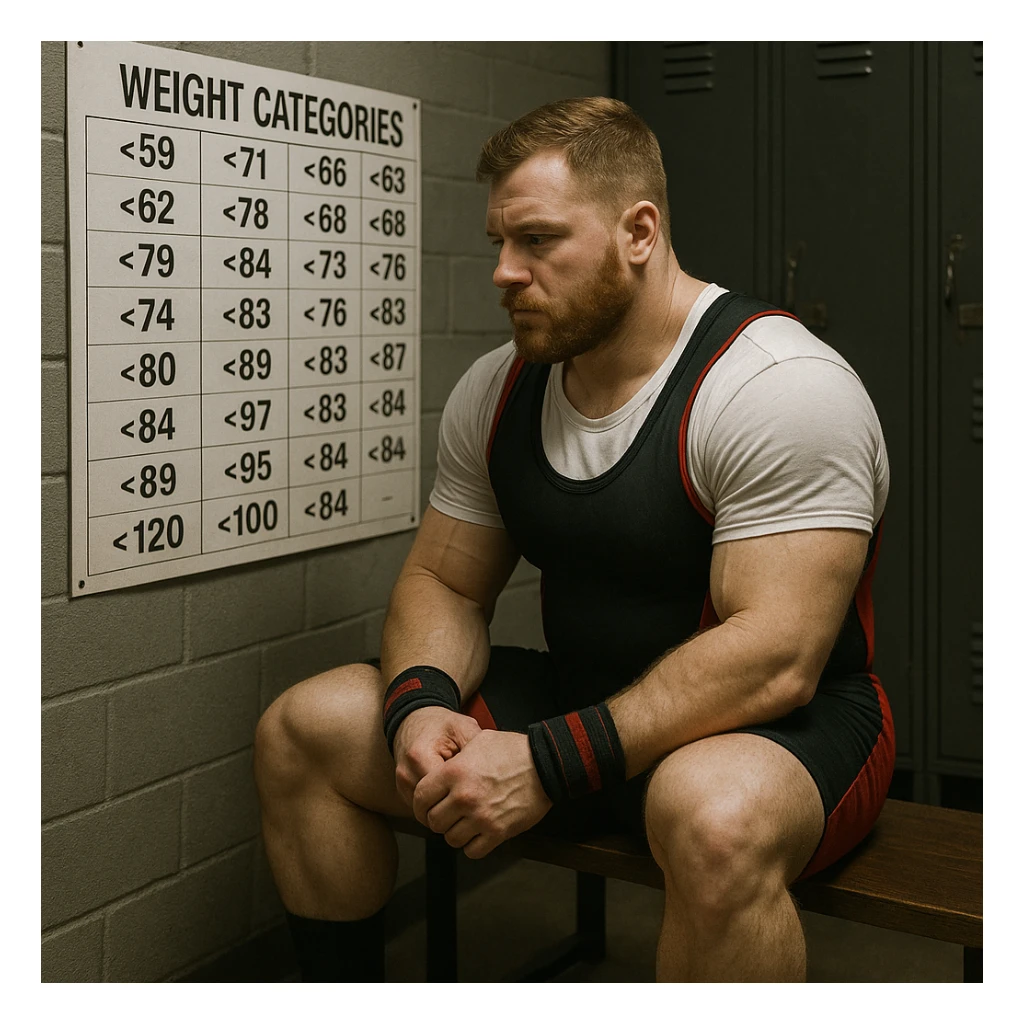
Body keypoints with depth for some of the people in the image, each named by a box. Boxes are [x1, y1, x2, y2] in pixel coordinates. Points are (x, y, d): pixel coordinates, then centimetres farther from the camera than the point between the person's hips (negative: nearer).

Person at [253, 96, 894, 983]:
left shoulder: (781, 385, -20)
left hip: (784, 725, -6)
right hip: (583, 703, 7)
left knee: (715, 819, -43)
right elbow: (444, 582, 8)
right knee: (300, 731, -2)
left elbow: (774, 657, -27)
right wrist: (421, 704, -16)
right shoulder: (496, 391, 3)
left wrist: (547, 763, -30)